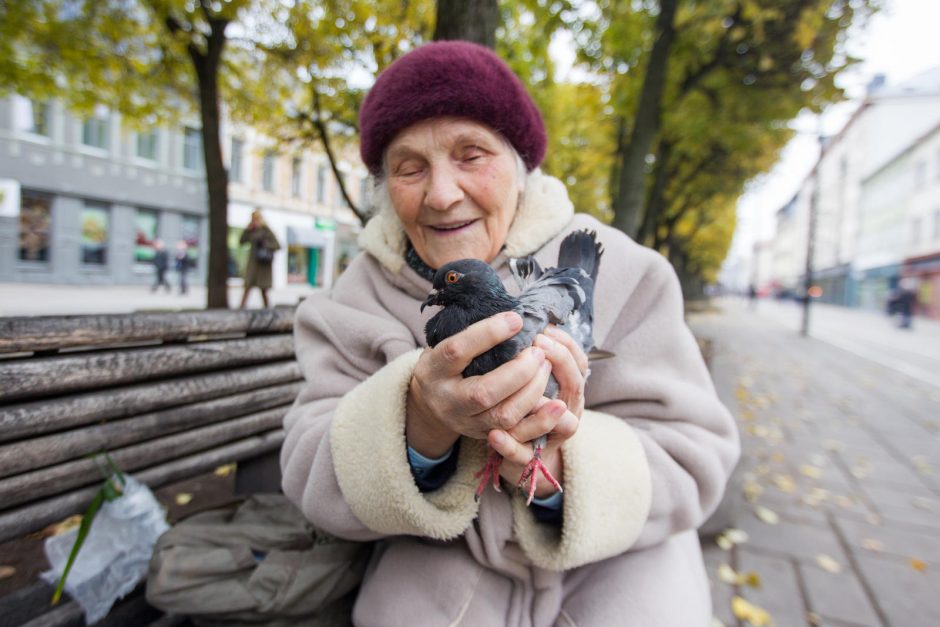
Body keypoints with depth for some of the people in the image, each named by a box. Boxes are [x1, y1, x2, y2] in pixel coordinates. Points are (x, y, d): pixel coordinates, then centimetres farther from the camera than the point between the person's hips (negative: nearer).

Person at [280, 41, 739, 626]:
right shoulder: (357, 301, -10)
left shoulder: (616, 271, -14)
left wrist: (564, 467, -33)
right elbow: (314, 481, -16)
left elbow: (693, 462, -14)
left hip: (613, 559, 0)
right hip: (444, 563, 1)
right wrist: (419, 427, -36)